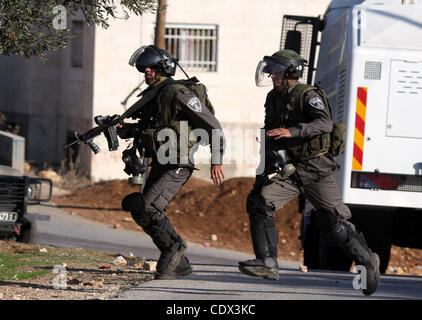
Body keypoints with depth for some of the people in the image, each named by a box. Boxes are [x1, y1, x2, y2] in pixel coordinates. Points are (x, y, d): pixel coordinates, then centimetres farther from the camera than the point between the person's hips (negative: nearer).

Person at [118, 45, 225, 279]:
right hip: (159, 165, 9)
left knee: (146, 210, -20)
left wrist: (217, 161, -20)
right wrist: (127, 131, 7)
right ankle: (180, 264, 21)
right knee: (152, 215, 9)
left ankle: (174, 246, 1)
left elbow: (213, 126, -16)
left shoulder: (178, 93, -16)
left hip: (177, 167, -9)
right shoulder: (150, 95, 11)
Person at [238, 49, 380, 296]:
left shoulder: (309, 96, -12)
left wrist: (292, 132, -41)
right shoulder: (274, 99, 11)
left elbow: (325, 124, -29)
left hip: (315, 170, -6)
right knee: (259, 202, -15)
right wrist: (269, 168, 19)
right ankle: (267, 264, -17)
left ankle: (367, 260, 21)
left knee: (334, 223, 0)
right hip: (287, 171, 6)